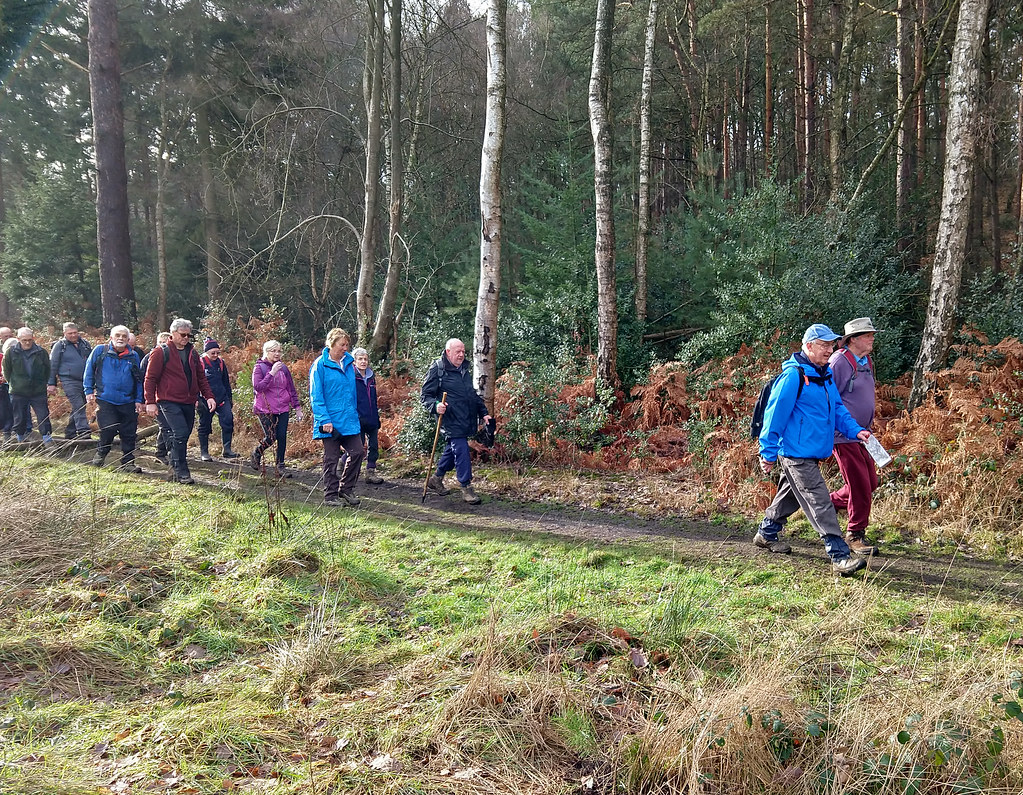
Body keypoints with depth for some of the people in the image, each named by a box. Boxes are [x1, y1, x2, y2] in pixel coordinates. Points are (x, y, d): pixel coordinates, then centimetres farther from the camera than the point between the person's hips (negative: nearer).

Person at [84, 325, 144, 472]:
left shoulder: (133, 356, 9)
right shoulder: (100, 351, 3)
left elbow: (138, 380, 14)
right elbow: (89, 372, 8)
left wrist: (139, 400, 9)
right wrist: (89, 391, 2)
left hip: (127, 402, 3)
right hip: (105, 400, -3)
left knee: (129, 434, 3)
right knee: (108, 430, -11)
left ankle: (128, 463, 15)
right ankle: (100, 454, 16)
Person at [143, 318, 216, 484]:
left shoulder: (192, 353, 16)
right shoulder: (161, 352, -2)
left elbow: (201, 376, 20)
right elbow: (150, 378, -3)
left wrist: (208, 396, 9)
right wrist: (150, 402, -9)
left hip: (188, 402, 6)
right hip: (169, 402, -6)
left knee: (182, 437, 10)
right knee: (180, 434, -17)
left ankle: (176, 472, 22)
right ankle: (181, 472, -10)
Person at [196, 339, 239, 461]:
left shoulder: (221, 363, 9)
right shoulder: (200, 363, -5)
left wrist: (230, 398, 19)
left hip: (222, 399, 4)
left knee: (228, 420, -11)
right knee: (205, 426, 6)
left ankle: (227, 450, -5)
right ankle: (204, 452, 17)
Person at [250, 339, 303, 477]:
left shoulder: (283, 368, 9)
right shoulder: (259, 367, -4)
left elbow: (291, 389, 13)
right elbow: (258, 387, -18)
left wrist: (297, 408, 10)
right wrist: (272, 373, -23)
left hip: (283, 409, 4)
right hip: (265, 409, -4)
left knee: (282, 437, -1)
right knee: (271, 437, -7)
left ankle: (280, 466, 10)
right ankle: (256, 454, 23)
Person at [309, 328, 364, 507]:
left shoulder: (348, 363, 10)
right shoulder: (320, 365, -9)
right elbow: (316, 396, -11)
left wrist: (355, 414, 15)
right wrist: (324, 420, -18)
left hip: (349, 420, 6)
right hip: (330, 421, -6)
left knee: (357, 452, 2)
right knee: (331, 459, 3)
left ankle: (346, 489, 18)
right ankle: (330, 495, 15)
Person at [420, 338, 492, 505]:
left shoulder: (465, 369, 17)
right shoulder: (437, 369, -7)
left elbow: (473, 394, 26)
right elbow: (425, 395, -7)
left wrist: (483, 412, 21)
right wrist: (435, 406, -27)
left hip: (466, 420, 8)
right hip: (450, 420, -8)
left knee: (452, 450, 16)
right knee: (461, 451, -10)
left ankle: (437, 478, 34)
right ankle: (466, 488, -1)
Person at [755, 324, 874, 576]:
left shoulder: (825, 374, 11)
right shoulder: (794, 375, -17)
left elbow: (837, 408, 18)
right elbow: (775, 414, -16)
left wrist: (855, 430, 1)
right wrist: (768, 453, -14)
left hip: (812, 454, 10)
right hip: (796, 453, -10)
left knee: (791, 495, 22)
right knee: (819, 504, -10)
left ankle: (766, 534, 40)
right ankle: (840, 556, -9)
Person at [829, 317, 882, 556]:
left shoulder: (866, 362, 14)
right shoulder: (840, 361, -14)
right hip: (843, 435, -9)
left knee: (871, 483, 12)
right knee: (860, 487, -5)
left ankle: (829, 503, 30)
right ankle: (855, 535, 9)